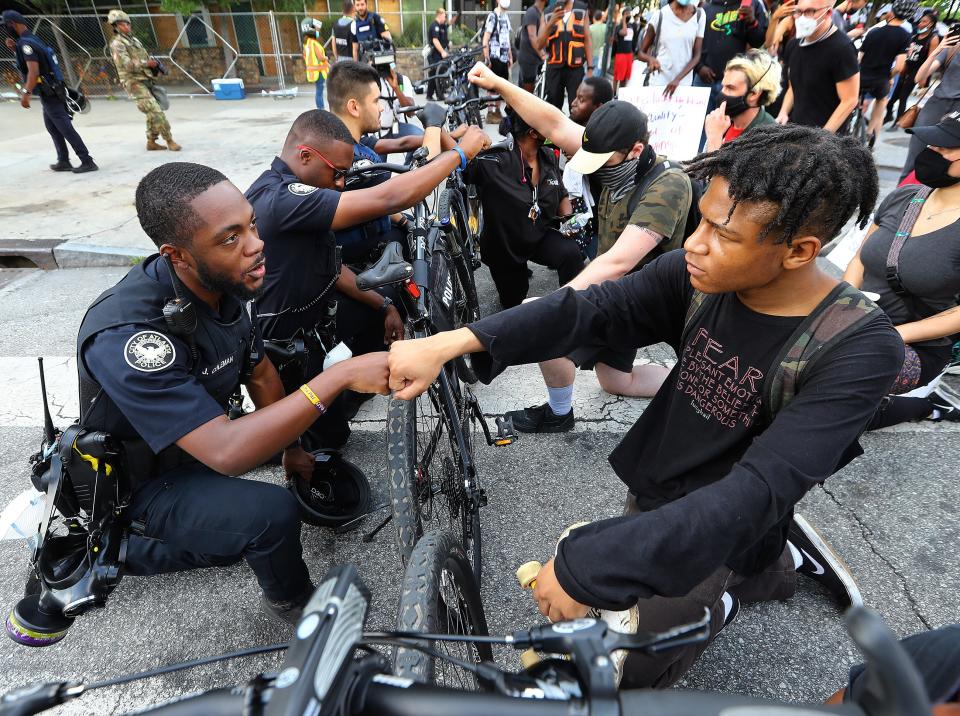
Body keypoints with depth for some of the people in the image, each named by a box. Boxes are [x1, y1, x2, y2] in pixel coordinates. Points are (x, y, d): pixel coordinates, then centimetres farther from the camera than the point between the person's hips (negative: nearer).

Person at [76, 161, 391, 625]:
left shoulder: (224, 284, -12)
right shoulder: (126, 334, -35)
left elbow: (260, 374, 3)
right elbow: (227, 452, -41)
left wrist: (290, 447, 10)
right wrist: (341, 375, -42)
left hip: (201, 442, 8)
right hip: (140, 483, -8)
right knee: (272, 511, -29)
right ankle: (293, 604, 7)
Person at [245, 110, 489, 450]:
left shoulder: (288, 188, 2)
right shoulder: (281, 198, -32)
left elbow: (330, 268, 5)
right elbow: (388, 199, -37)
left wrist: (384, 305, -3)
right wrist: (461, 152, -27)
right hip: (279, 345, -9)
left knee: (390, 301, 16)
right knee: (328, 434, 5)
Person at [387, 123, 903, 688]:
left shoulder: (859, 351, -29)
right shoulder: (698, 276, -16)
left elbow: (759, 491, -36)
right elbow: (590, 310, -23)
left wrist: (589, 565, -41)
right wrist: (450, 342, -35)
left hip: (716, 537, -5)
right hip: (649, 496, 5)